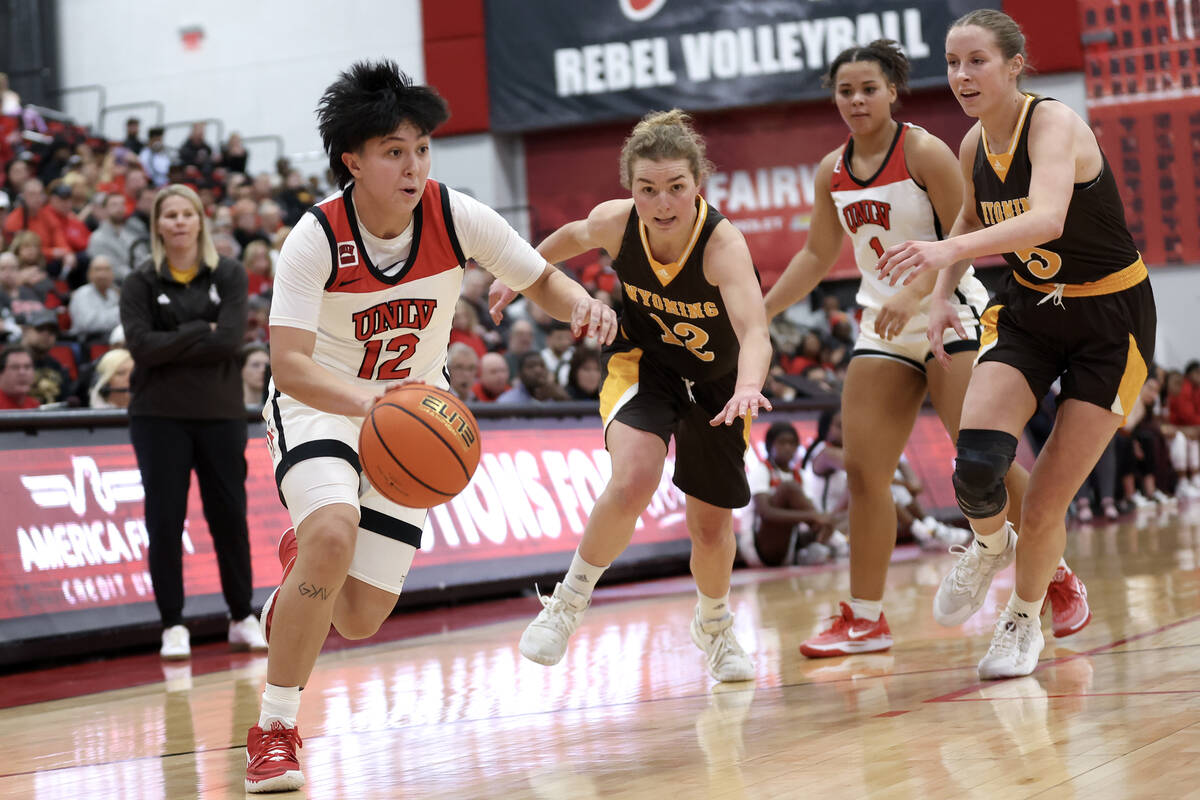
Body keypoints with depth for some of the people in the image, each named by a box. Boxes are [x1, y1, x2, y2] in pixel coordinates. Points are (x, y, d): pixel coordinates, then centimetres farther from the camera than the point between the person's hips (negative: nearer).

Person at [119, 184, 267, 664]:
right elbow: (141, 346, -13)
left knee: (229, 516, 5)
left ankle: (242, 618, 18)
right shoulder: (141, 283, 1)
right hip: (159, 415, -1)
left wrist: (171, 345, -13)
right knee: (164, 520, 0)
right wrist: (200, 333, -12)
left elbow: (229, 340, -12)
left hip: (220, 413, 1)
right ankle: (172, 625, 8)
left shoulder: (229, 276, 3)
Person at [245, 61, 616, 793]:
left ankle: (302, 560, 39)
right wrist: (365, 399, -53)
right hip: (320, 403, -3)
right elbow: (289, 364, -34)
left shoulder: (458, 217, -18)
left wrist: (580, 303, -27)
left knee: (361, 619, 0)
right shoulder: (316, 239, -25)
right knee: (334, 535, -34)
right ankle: (275, 731, -18)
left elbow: (540, 278, -3)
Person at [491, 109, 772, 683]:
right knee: (633, 481, -29)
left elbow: (755, 333, -50)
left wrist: (748, 388, -70)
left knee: (711, 526, 8)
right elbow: (575, 235, 1)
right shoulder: (616, 222, -25)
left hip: (716, 381, 0)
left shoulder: (722, 242, -35)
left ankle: (714, 624, 42)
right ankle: (570, 600, -6)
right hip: (642, 362, 0)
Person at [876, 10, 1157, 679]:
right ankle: (990, 545, 14)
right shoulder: (975, 145, -2)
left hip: (1110, 321, -5)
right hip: (1028, 312, 5)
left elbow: (1048, 219, -43)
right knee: (976, 465, -20)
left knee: (1047, 504, -4)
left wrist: (950, 250, -55)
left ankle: (1025, 620, 24)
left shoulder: (1053, 123, -23)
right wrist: (943, 294, 4)